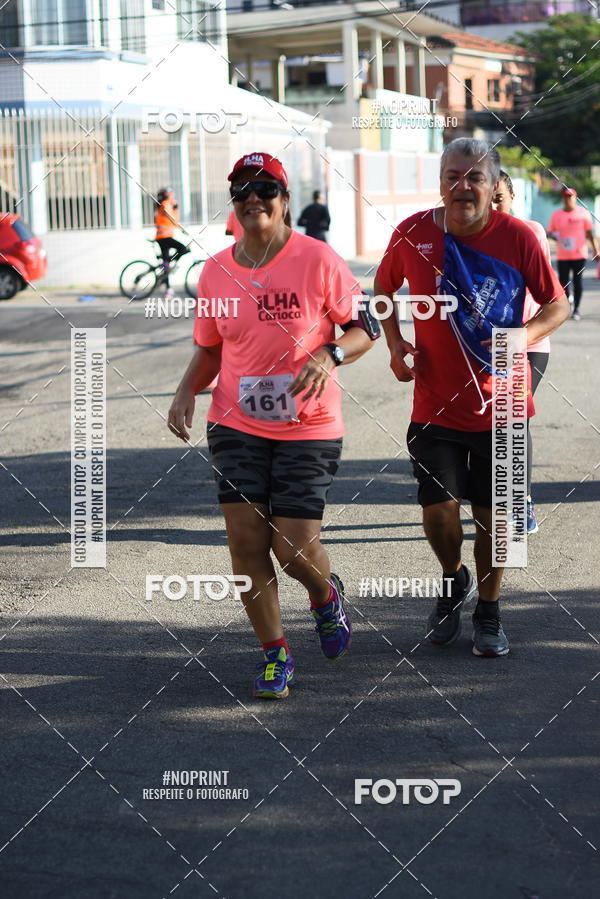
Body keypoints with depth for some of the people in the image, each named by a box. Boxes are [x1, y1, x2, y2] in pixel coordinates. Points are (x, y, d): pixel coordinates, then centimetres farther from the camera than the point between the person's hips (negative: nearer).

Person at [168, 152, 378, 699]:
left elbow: (365, 328, -2)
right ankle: (275, 654, 15)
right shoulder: (216, 271, 4)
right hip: (237, 426, 3)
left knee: (295, 548, -5)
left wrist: (329, 355, -21)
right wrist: (187, 392, -2)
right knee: (246, 542, -3)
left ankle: (326, 595, 32)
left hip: (309, 428, -3)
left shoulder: (318, 260, -8)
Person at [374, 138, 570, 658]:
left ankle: (489, 611, 30)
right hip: (435, 405, 1)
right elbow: (384, 287, 15)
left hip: (500, 405, -1)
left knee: (492, 515, 7)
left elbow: (558, 304, -1)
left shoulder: (517, 237, -10)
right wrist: (395, 343, 1)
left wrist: (524, 337, -20)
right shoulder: (413, 234, -5)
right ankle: (454, 581, 29)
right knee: (439, 510, -5)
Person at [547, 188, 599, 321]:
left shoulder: (583, 213, 2)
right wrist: (554, 236, -12)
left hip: (579, 254, -1)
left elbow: (589, 233, 5)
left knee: (577, 280, 1)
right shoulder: (556, 215, 6)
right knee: (563, 281, -2)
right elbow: (550, 232, 12)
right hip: (562, 255, 1)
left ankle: (576, 309, 10)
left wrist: (595, 249, -1)